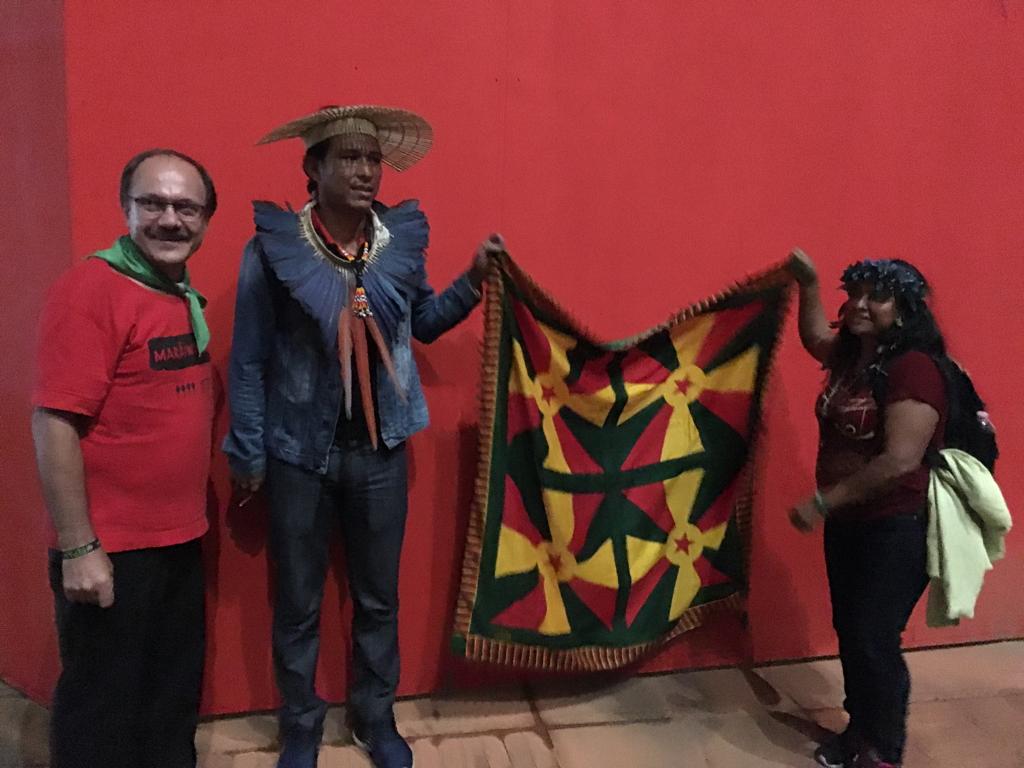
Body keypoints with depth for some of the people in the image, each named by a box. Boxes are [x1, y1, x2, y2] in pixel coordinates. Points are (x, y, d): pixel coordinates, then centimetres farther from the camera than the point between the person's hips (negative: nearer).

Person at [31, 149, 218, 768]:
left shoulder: (187, 298, 9)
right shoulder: (91, 289, -16)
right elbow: (54, 423, -19)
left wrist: (194, 513, 12)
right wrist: (78, 548, -19)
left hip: (180, 542, 7)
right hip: (111, 551, -7)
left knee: (174, 702, 21)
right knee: (103, 713, 10)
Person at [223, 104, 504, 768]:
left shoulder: (401, 238, -3)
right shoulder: (273, 248, -12)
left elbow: (422, 323, 13)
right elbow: (249, 360, -6)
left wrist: (473, 281, -3)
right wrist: (247, 454, -4)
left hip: (381, 451, 3)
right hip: (299, 452, -2)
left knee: (379, 598, 17)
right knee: (299, 605, 14)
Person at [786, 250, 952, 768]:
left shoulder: (914, 367, -21)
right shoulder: (853, 356, 5)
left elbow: (900, 461, -28)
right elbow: (816, 340, 30)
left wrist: (821, 502, -23)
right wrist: (808, 283, 16)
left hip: (895, 529, -8)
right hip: (847, 522, 8)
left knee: (874, 641, 0)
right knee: (849, 632, 17)